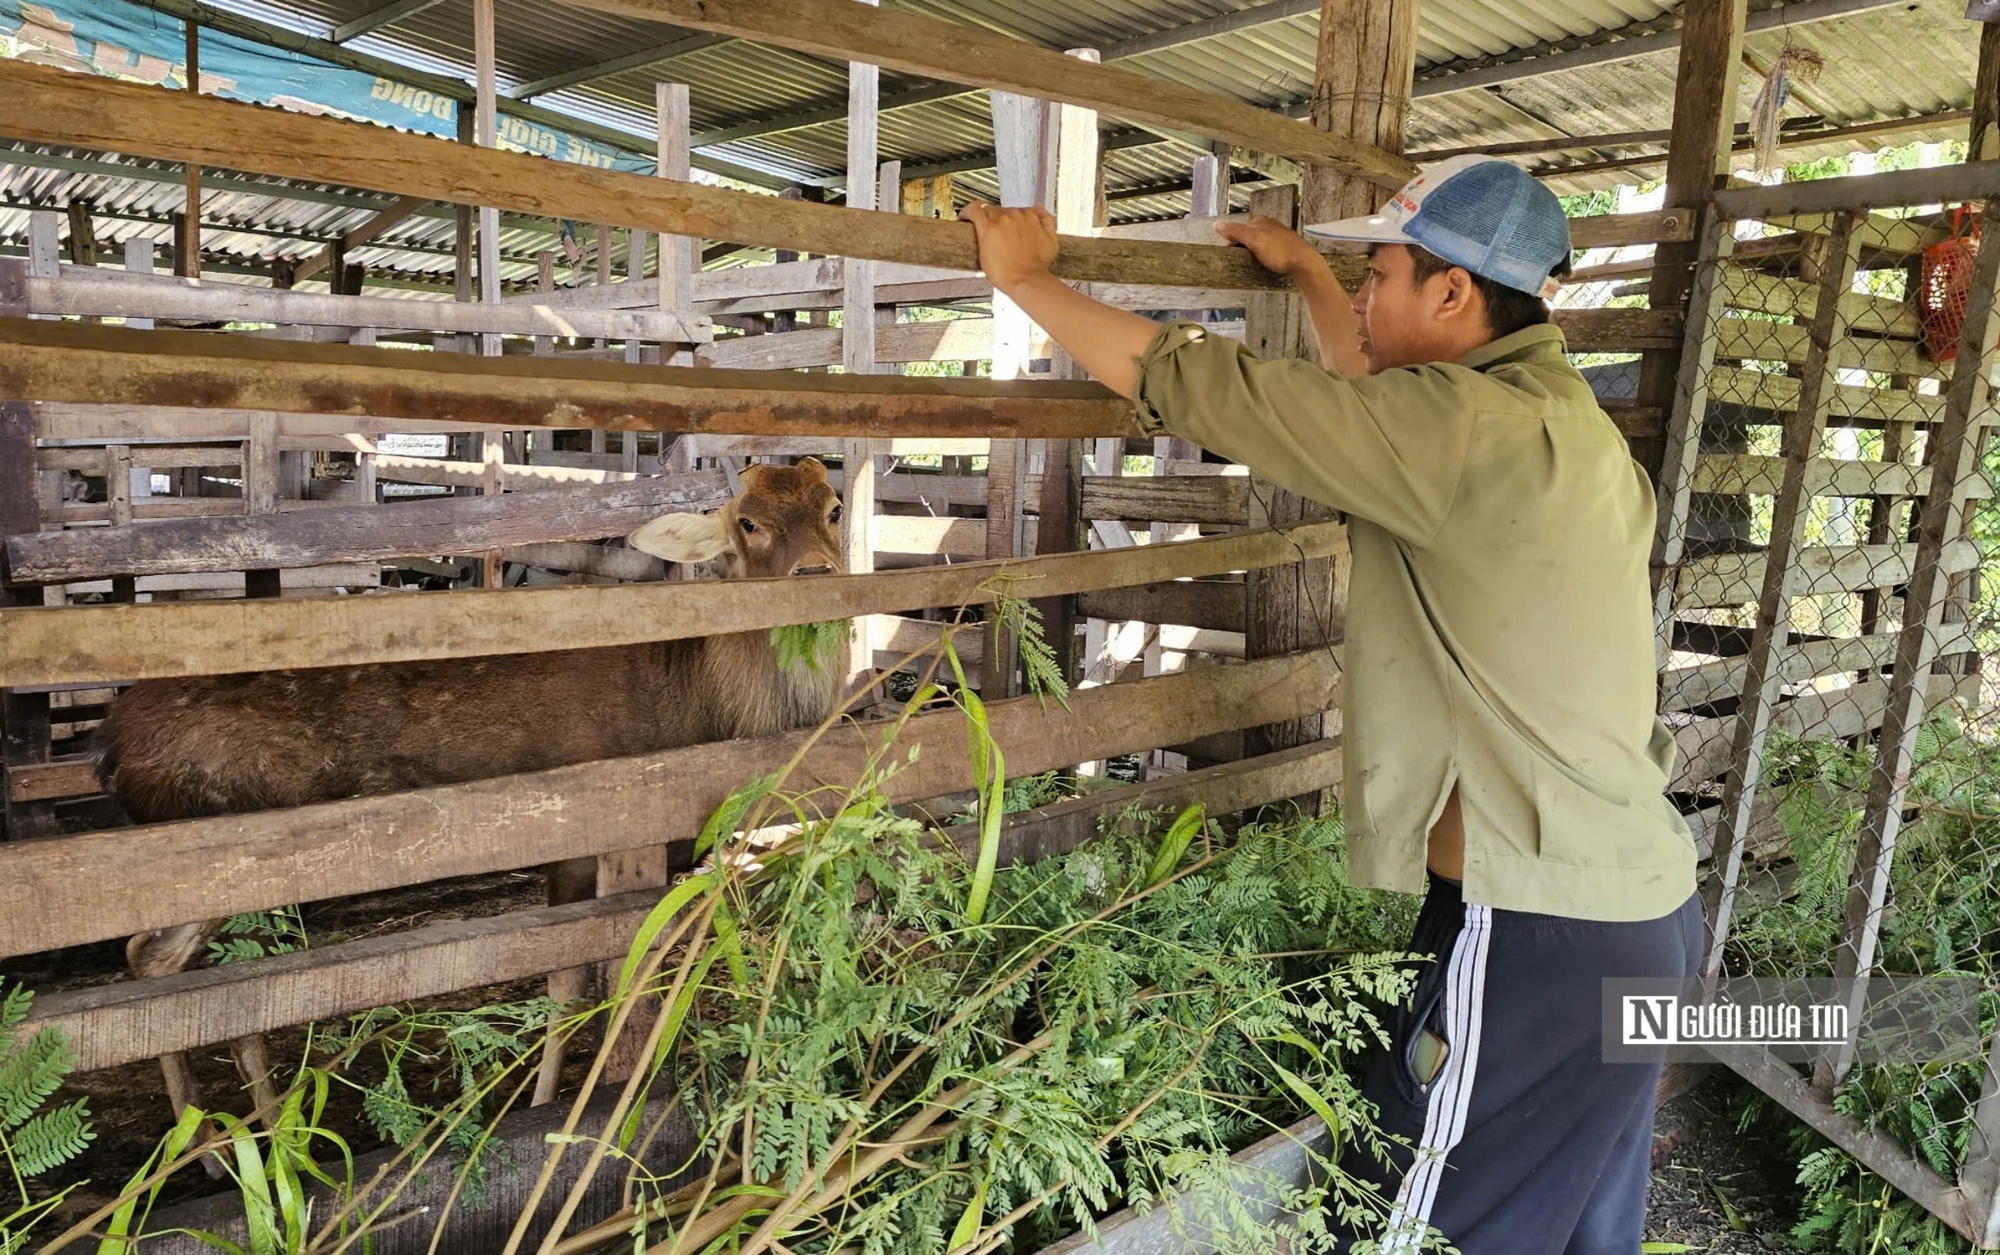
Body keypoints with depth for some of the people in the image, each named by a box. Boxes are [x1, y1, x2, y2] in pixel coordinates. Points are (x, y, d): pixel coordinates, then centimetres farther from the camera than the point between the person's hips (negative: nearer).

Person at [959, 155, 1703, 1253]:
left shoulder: (1467, 430, -21)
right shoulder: (1564, 421, 8)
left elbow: (1187, 383, -18)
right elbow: (1384, 396, 26)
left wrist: (1027, 276, -3)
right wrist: (1304, 270, 36)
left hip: (1534, 938, -10)